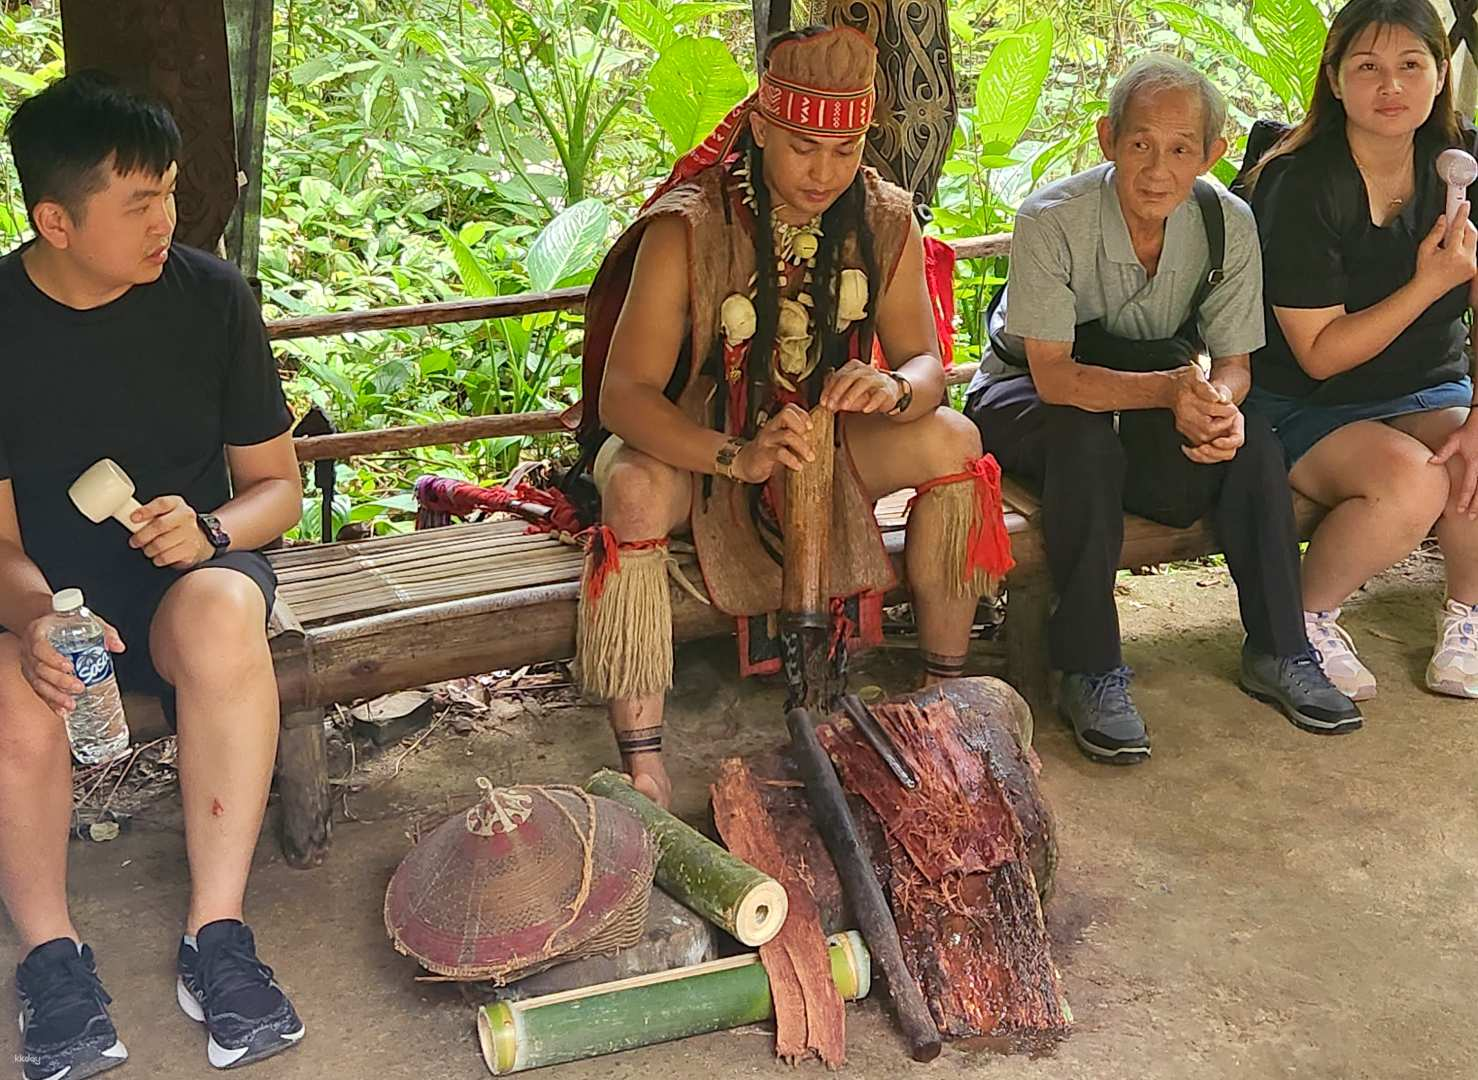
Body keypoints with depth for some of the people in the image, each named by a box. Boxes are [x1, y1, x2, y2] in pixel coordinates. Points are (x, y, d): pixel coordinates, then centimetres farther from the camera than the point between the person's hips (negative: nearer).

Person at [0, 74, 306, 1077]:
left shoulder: (212, 296, -5)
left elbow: (278, 485, 3)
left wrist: (208, 531, -21)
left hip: (188, 562, 0)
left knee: (222, 612, -37)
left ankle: (217, 936, -31)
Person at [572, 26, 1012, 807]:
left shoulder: (884, 222, -9)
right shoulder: (688, 228, -23)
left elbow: (927, 363, -7)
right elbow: (622, 394, -29)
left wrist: (893, 388, -34)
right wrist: (737, 456, -47)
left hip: (820, 433, 4)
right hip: (693, 442, -4)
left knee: (953, 440, -20)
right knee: (637, 490, -37)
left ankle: (946, 686, -6)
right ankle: (642, 765, -33)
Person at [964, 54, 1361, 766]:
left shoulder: (1227, 223, -13)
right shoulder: (1053, 221, -27)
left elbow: (1234, 361, -8)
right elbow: (1053, 376, -30)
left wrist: (1218, 403, -33)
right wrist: (1168, 389, -46)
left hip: (1150, 397, 4)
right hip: (1024, 398, -4)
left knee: (1252, 443, -22)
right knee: (1084, 435, -36)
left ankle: (1276, 653, -7)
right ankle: (1089, 673, -28)